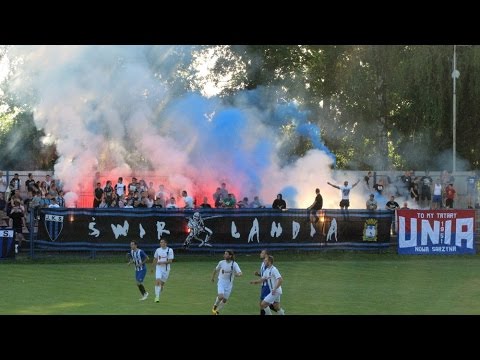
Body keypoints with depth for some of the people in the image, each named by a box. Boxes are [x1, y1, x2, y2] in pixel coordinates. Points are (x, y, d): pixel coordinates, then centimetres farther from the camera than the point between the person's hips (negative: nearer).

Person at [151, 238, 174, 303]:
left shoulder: (170, 250, -7)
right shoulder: (158, 250, 3)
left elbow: (170, 261, -12)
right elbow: (155, 259, 16)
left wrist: (162, 262, -24)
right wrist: (152, 267, 20)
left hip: (166, 269, -1)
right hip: (159, 268, 1)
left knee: (162, 283, 7)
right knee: (157, 281, -17)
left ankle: (158, 296, 29)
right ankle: (157, 297, -15)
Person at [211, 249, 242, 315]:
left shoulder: (234, 264, -11)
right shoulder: (221, 263, -7)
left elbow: (240, 273, -20)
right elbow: (216, 269, 12)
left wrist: (237, 274, -43)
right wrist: (213, 277, 22)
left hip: (229, 284, 1)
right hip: (221, 282, -1)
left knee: (224, 300, 5)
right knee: (220, 297, -22)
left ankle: (217, 311, 26)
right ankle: (215, 306, 6)